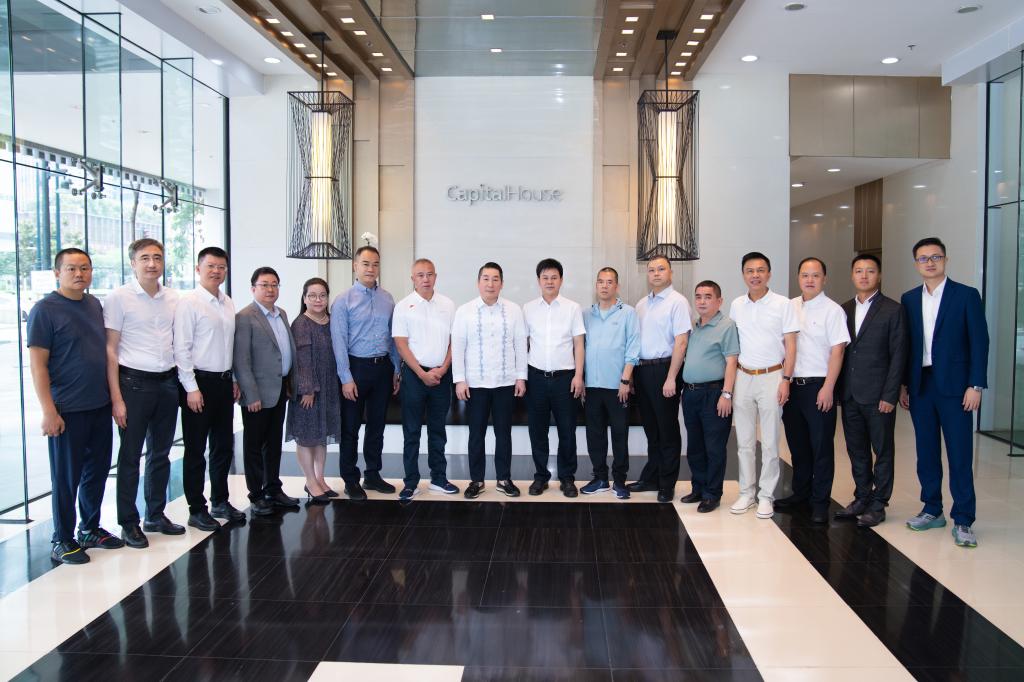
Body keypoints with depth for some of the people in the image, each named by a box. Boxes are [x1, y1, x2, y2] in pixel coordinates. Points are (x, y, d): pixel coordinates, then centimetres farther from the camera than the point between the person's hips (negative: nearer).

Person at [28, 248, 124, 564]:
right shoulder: (45, 309, -9)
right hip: (67, 409, -6)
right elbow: (37, 363, -12)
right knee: (66, 476, 4)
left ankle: (90, 529, 30)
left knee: (98, 469, 14)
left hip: (100, 405, 6)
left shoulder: (94, 304, 10)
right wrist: (49, 411, -17)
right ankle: (62, 541, 18)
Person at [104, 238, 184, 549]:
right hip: (134, 382, -5)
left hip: (167, 382, 5)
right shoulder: (119, 298, -7)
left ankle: (156, 515, 28)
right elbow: (110, 350, -8)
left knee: (160, 453, 14)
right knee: (130, 456, 3)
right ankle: (129, 523, 14)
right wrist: (116, 398, -12)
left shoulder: (173, 298, 7)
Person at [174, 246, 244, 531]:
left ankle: (220, 501, 29)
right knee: (195, 449, 3)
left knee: (224, 446, 15)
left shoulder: (228, 303, 10)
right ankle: (197, 510, 13)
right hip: (199, 382, -7)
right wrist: (191, 388, -16)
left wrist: (234, 379, 12)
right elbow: (181, 348, -13)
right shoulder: (188, 303, -10)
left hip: (224, 382, 7)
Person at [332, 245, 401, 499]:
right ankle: (350, 480, 17)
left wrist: (396, 371, 8)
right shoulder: (344, 301, -6)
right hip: (356, 367, -4)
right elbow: (339, 342, -10)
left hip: (383, 367, 4)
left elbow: (393, 337, 10)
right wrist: (346, 378, -14)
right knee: (351, 427, 5)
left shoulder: (387, 299, 7)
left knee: (377, 425, 13)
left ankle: (372, 475, 26)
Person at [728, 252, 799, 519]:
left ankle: (766, 495, 13)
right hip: (743, 377, 4)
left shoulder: (782, 304, -4)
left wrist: (785, 380, -10)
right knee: (744, 441, 9)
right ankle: (747, 493, 20)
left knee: (769, 442, 2)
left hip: (771, 377, -3)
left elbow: (790, 346, -3)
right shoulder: (737, 305, 7)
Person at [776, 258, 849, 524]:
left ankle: (820, 502, 11)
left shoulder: (832, 310, -6)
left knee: (821, 447, 2)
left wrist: (827, 388, -15)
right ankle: (800, 493, 28)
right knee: (797, 444, 14)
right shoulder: (789, 307, 9)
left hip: (818, 387, -5)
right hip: (791, 384, 5)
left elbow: (837, 351, -10)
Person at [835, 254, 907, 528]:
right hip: (849, 393, 5)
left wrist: (889, 395, -12)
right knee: (857, 450, 13)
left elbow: (898, 355, -7)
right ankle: (862, 498, 24)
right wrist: (838, 389, 4)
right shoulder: (844, 310, 10)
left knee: (883, 451, 6)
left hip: (878, 395, -5)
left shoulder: (893, 310, -4)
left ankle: (878, 505, 15)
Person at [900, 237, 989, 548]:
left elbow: (979, 342, -4)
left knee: (960, 456, -2)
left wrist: (976, 385, -10)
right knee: (926, 452, 11)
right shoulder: (909, 299, 10)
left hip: (953, 385, -4)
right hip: (920, 385, 4)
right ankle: (932, 511, 23)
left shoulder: (966, 295, -2)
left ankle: (962, 521, 6)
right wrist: (903, 385, 8)